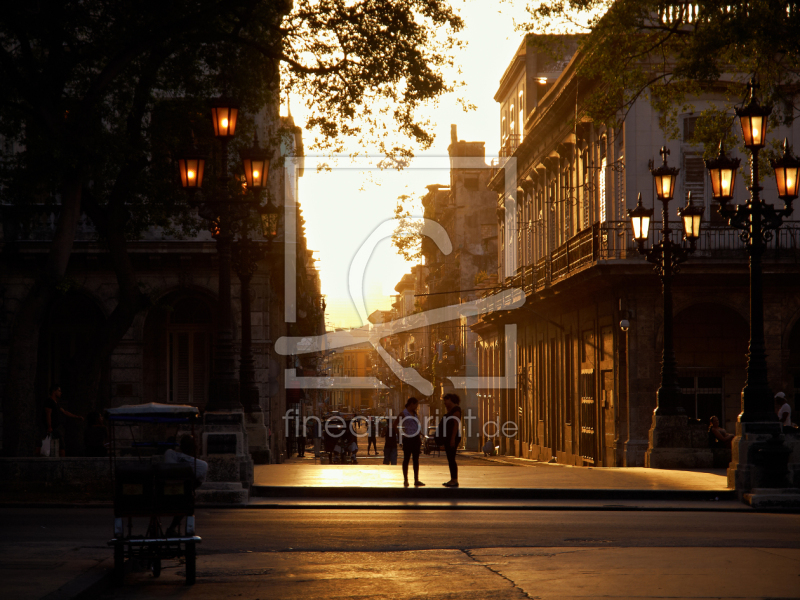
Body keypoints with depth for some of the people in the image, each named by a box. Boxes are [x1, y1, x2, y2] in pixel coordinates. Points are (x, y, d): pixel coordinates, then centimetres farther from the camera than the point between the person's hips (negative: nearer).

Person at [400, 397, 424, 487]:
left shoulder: (414, 413, 14)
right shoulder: (403, 414, -6)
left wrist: (420, 439, 16)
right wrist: (402, 433, -13)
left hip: (416, 438, 7)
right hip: (408, 438, -6)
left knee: (416, 459, 6)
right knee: (406, 459, 0)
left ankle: (416, 480, 9)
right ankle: (405, 480, 5)